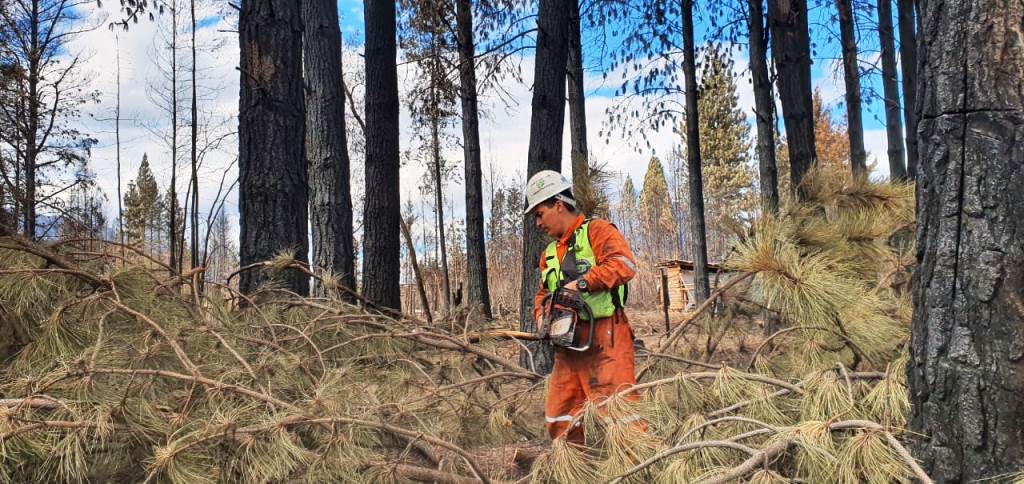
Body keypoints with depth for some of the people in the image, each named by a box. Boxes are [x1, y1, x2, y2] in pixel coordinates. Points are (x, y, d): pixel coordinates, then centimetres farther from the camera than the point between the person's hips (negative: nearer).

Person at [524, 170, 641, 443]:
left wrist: (582, 283, -22)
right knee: (559, 419, 9)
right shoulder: (550, 254, 21)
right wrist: (541, 314, 4)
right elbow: (543, 294, 25)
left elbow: (624, 264, -20)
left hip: (604, 340, -8)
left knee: (618, 410, -9)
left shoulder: (597, 231, -4)